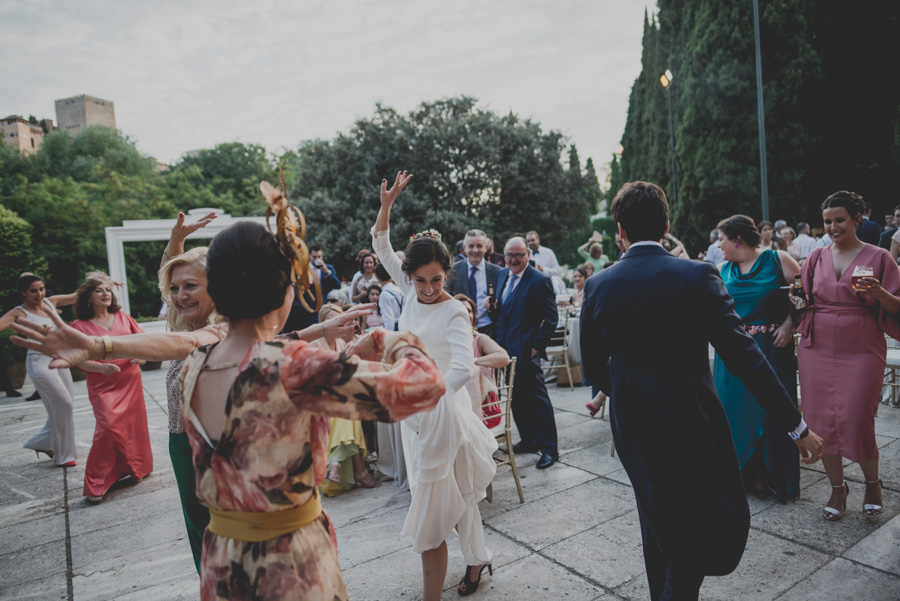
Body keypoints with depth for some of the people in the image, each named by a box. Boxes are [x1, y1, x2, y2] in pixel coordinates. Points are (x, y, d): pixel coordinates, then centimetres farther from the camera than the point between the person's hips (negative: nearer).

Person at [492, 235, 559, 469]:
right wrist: (492, 306, 3)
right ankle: (528, 440, 31)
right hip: (505, 348, 8)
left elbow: (551, 318, -13)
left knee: (537, 397, 0)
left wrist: (537, 346, -15)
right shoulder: (502, 275, 9)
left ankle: (549, 448, 11)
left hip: (525, 351, -7)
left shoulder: (540, 281, -13)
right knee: (516, 397, 16)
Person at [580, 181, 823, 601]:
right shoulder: (698, 275, -14)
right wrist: (796, 425, -9)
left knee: (658, 519, 24)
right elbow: (743, 354, -16)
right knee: (720, 518, 15)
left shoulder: (598, 286, -6)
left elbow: (593, 368, 1)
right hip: (690, 420, -4)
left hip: (632, 423, 4)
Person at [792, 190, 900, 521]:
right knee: (821, 420, 5)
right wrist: (798, 302, -8)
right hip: (818, 350, 3)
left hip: (861, 352, -3)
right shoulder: (816, 258, 9)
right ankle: (837, 487, 25)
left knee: (856, 421, -4)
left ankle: (872, 482, 26)